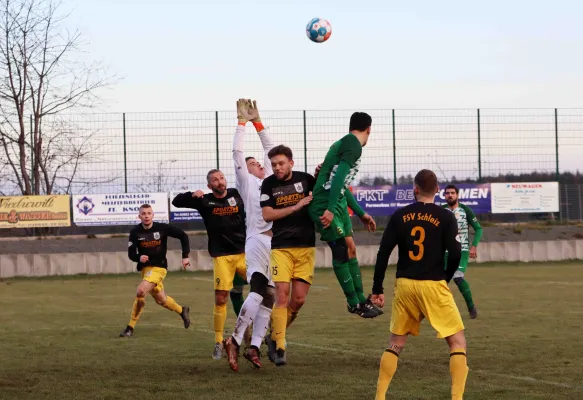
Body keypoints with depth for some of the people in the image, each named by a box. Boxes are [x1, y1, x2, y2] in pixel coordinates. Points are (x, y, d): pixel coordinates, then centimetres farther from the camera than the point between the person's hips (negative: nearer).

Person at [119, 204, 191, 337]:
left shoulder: (162, 228, -10)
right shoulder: (135, 232, -4)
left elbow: (183, 236, -1)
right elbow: (131, 253, -2)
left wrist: (185, 256, -6)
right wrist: (139, 258, -25)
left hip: (158, 267, -5)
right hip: (145, 268, 5)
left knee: (140, 292, -24)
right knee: (160, 299, 16)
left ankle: (130, 328, -15)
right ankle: (182, 311, 47)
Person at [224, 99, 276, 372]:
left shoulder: (270, 180, 23)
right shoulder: (246, 181, 9)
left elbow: (270, 148, 27)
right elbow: (237, 153, 2)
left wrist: (258, 121, 22)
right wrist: (242, 121, 6)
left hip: (277, 243, 7)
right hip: (257, 240, -7)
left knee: (268, 297, 3)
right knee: (258, 290, -18)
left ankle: (254, 346, 4)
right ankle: (235, 340, -16)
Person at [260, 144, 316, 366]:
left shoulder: (305, 179, 3)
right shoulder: (268, 184, 0)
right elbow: (267, 215, -8)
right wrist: (296, 207, -16)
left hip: (305, 247, 2)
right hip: (281, 247, -2)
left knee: (299, 299, -1)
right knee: (282, 296, -12)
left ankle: (274, 337, 20)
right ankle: (279, 347, -6)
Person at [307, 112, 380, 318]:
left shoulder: (345, 144, 19)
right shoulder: (354, 145, -12)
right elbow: (339, 177, -23)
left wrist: (361, 214, 32)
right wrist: (330, 209, -29)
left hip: (338, 203, 10)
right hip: (326, 204, -10)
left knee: (350, 250, 13)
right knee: (341, 252, -5)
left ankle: (361, 300, 20)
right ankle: (354, 304, 1)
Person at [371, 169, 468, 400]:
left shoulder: (400, 216, 4)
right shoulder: (445, 217, -3)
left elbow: (383, 253, 1)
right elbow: (455, 254, -9)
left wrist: (377, 290, 7)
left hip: (404, 285, 3)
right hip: (433, 286, -3)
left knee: (396, 343, 17)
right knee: (457, 342, 4)